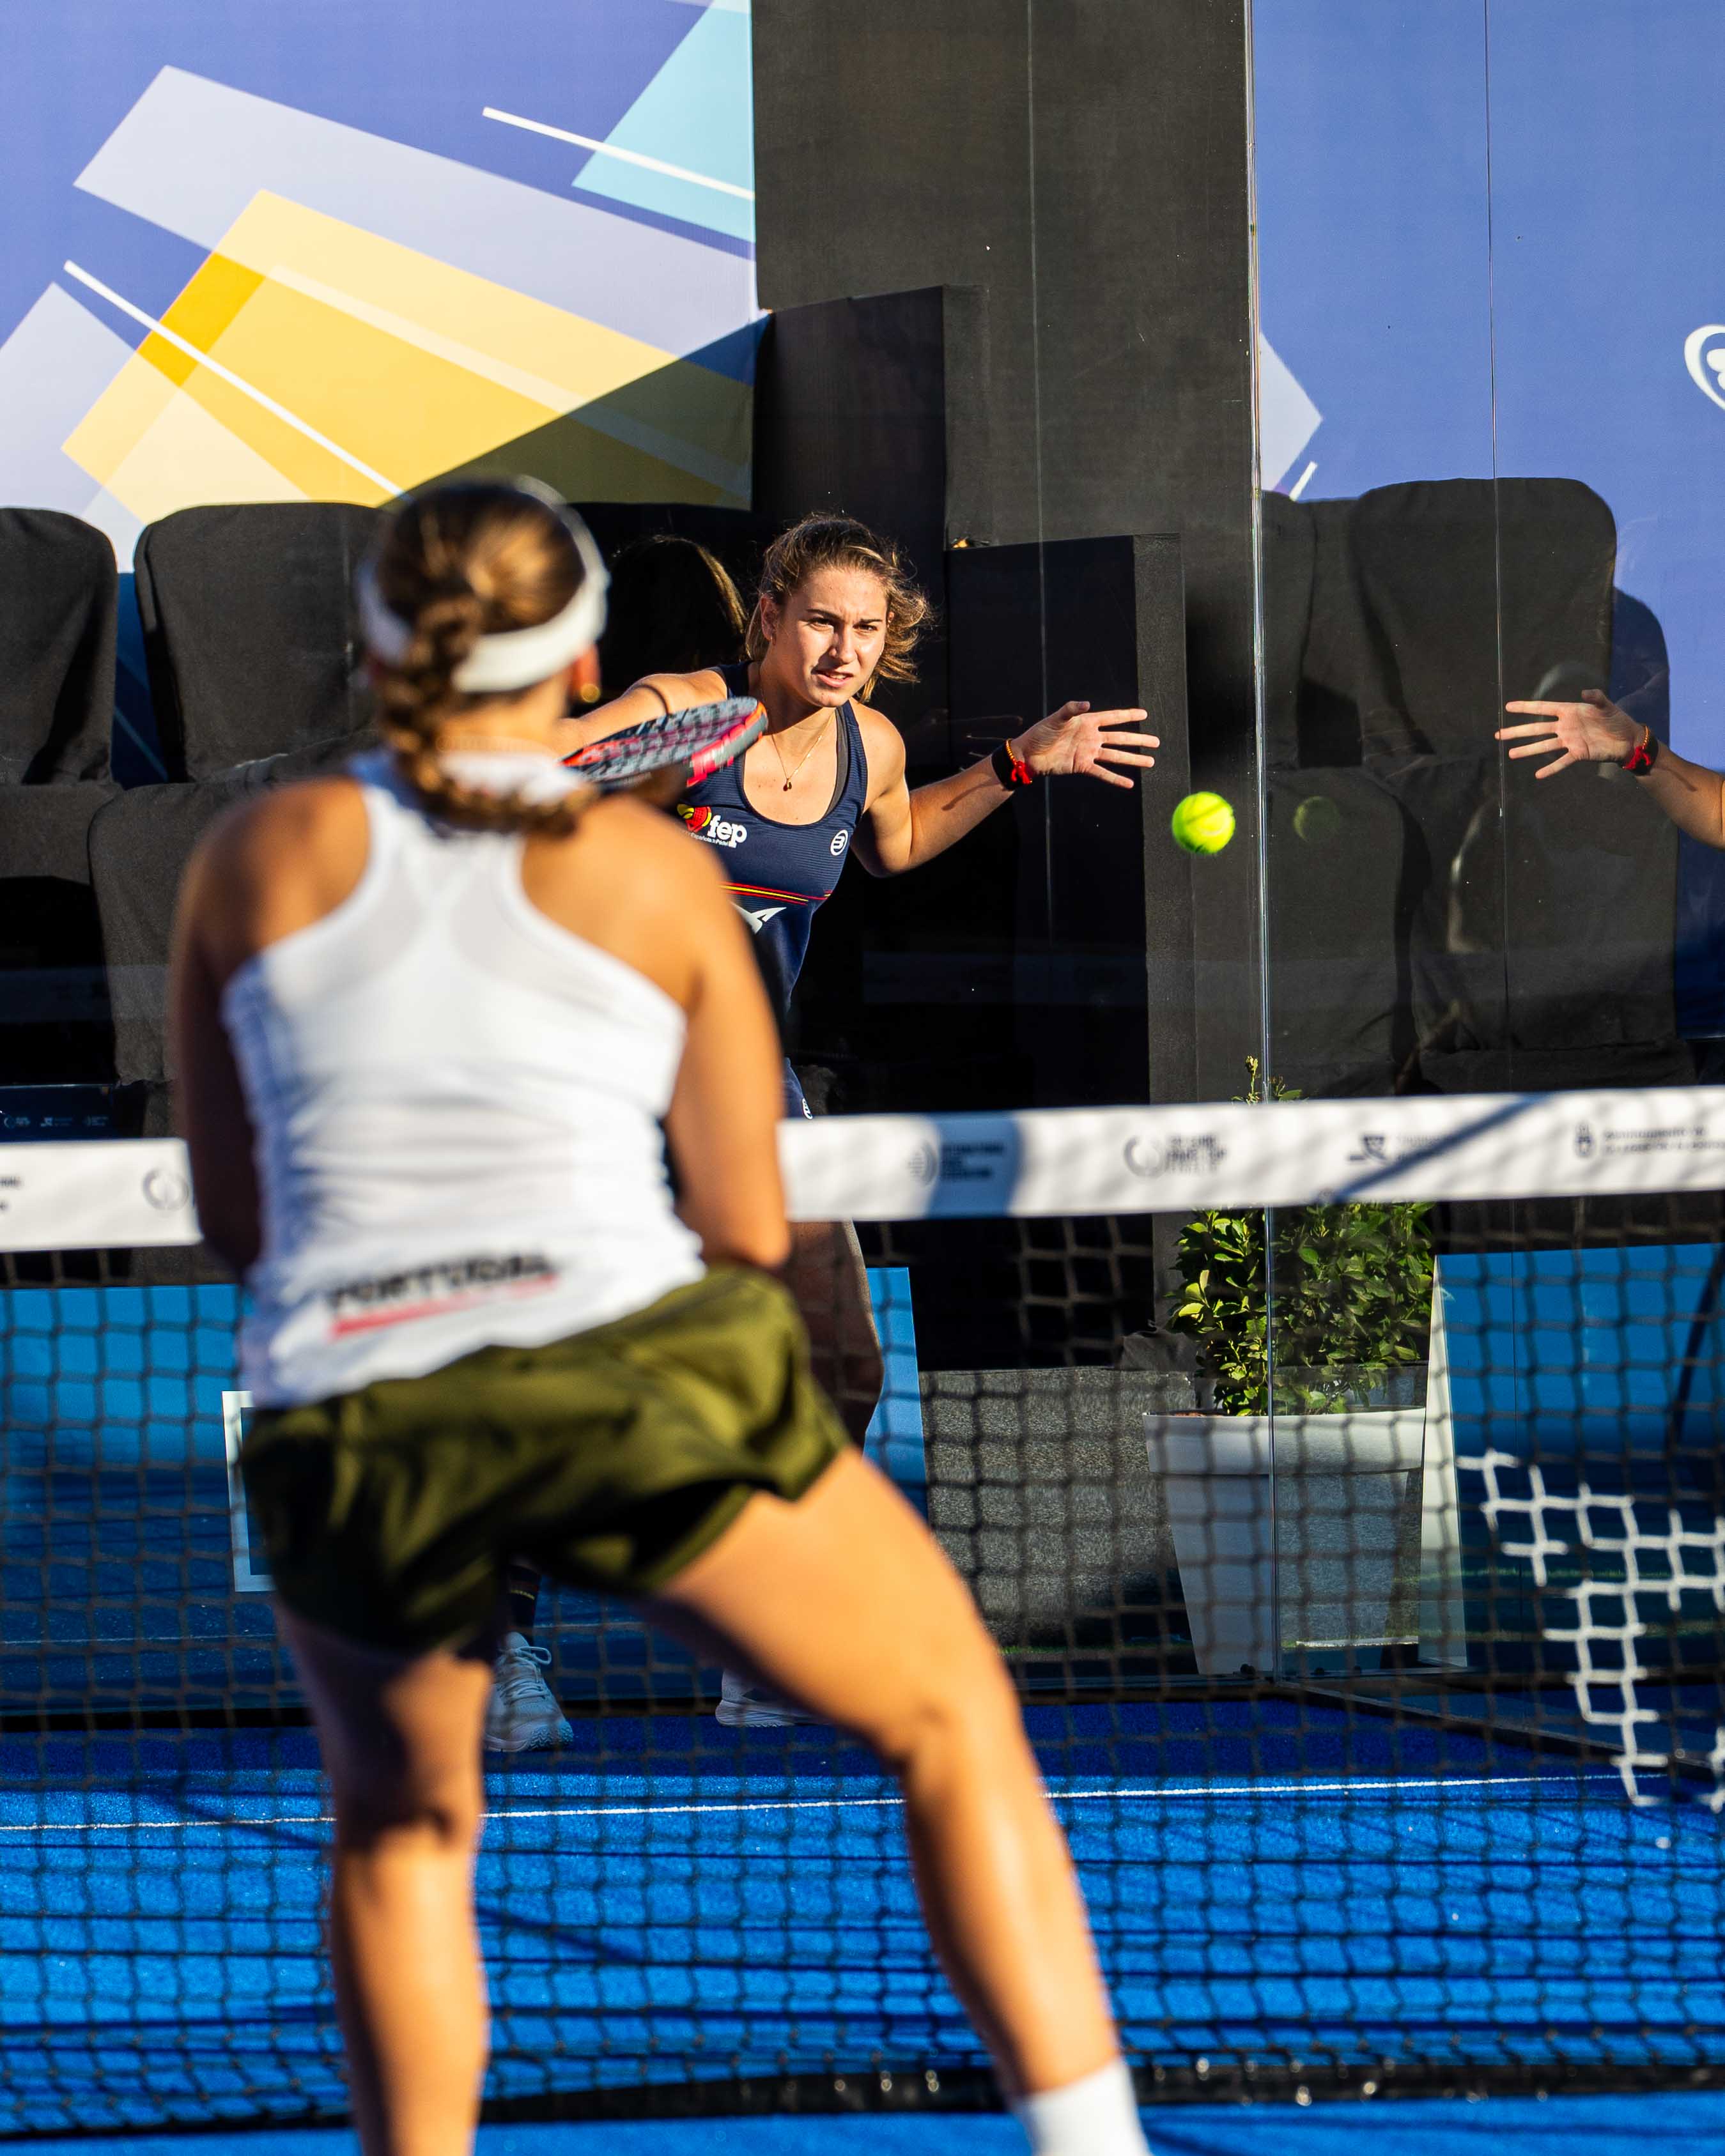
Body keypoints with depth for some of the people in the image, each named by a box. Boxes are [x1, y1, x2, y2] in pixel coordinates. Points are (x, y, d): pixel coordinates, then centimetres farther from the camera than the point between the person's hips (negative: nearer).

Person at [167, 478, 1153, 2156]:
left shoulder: (254, 858, 13)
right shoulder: (658, 876, 10)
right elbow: (747, 1232, 13)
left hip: (342, 1415, 2)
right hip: (636, 1370, -2)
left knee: (401, 1829, 29)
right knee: (953, 1725, 16)